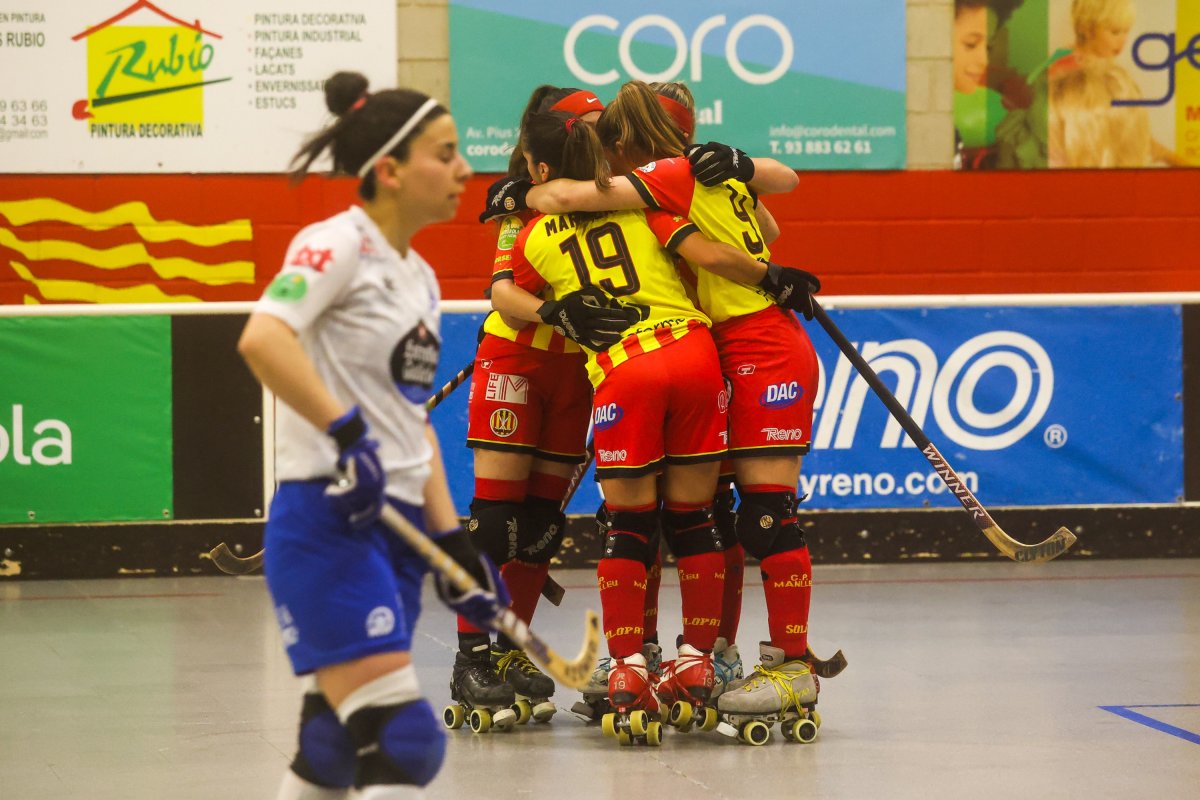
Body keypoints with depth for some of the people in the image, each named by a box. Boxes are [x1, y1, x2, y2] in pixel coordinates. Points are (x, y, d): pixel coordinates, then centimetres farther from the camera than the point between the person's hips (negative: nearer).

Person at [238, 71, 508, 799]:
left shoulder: (421, 277, 17)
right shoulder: (339, 244, -9)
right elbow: (262, 338, -26)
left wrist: (451, 537, 15)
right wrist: (344, 432, -31)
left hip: (397, 526, 9)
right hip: (329, 521, -9)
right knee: (401, 741, -16)